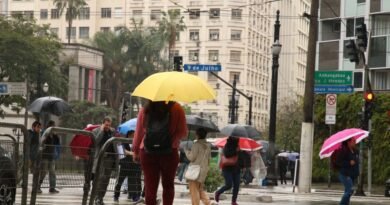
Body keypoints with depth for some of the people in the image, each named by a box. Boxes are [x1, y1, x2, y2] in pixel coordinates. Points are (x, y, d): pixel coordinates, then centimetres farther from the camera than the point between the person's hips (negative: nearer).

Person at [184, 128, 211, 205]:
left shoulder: (196, 144, -15)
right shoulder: (208, 146, 9)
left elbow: (191, 157, -14)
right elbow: (209, 159, 14)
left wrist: (186, 151, 1)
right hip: (204, 170, 8)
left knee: (194, 189, -2)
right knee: (200, 189, 17)